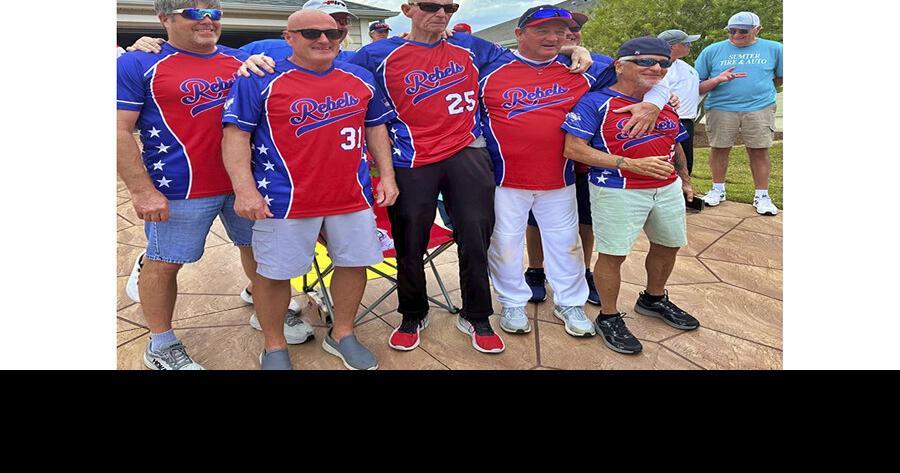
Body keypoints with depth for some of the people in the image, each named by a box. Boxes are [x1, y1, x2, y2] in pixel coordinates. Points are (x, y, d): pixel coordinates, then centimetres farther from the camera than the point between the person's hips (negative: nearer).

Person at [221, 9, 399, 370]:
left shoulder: (361, 78, 12)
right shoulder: (261, 80, -2)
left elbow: (375, 128, 18)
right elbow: (236, 134, -6)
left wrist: (387, 176, 10)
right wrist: (245, 189, -16)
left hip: (352, 196, 4)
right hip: (284, 199, -3)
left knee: (354, 263, 10)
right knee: (274, 272, 4)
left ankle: (342, 335, 31)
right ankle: (274, 346, 26)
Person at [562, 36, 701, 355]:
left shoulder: (666, 103, 11)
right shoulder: (596, 102, -12)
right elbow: (574, 149, -20)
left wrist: (684, 179, 23)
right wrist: (631, 164, -23)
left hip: (667, 188, 7)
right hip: (617, 192, -7)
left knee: (669, 244, 18)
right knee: (613, 253, -2)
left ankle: (654, 299, 42)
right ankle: (608, 317, 18)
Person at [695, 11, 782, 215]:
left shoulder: (773, 49, 7)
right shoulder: (712, 51, 4)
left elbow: (781, 76, 21)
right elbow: (696, 86, 1)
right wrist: (717, 79, -14)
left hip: (759, 109, 0)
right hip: (721, 109, 0)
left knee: (759, 152, 1)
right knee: (719, 149, 5)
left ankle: (762, 196, 10)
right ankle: (718, 190, 23)